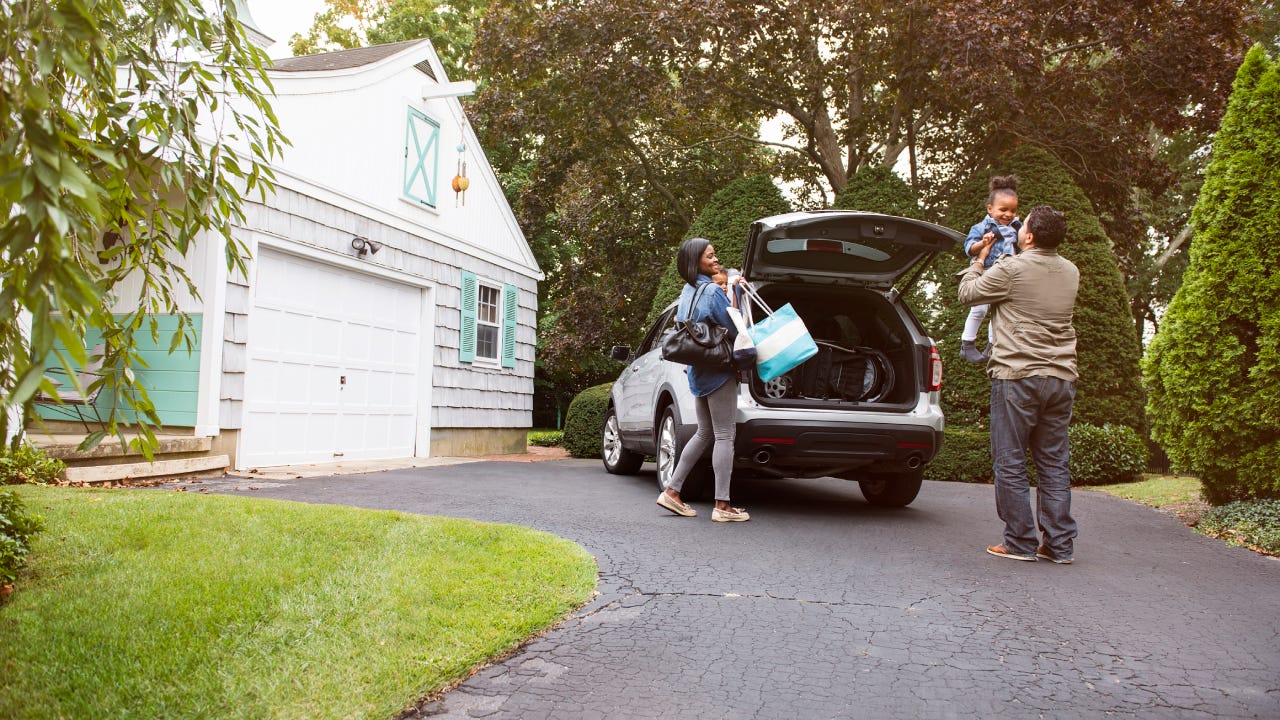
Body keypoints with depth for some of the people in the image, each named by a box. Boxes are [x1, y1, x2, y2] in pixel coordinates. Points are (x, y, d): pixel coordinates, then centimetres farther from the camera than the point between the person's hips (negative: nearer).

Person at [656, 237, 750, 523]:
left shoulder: (688, 291, 12)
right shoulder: (712, 291, -15)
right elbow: (735, 330, -14)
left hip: (698, 371, 9)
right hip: (719, 371, -9)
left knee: (705, 434, 18)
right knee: (724, 436, -4)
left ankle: (671, 492, 18)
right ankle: (722, 506, -3)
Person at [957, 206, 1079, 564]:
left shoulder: (1011, 269, -10)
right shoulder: (1070, 272, 11)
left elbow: (967, 293, 3)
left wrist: (980, 259, 18)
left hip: (1017, 376, -6)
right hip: (1062, 377, 6)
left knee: (1010, 463, 2)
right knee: (1054, 463, 10)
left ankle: (1021, 542, 4)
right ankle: (1059, 544, 11)